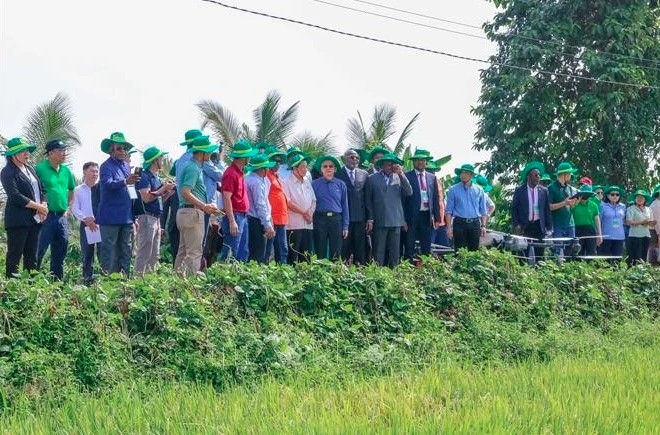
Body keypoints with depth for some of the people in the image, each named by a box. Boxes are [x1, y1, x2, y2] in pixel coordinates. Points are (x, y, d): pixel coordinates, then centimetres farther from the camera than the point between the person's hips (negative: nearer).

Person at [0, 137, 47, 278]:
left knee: (32, 256, 8)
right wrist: (38, 207, -14)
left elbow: (41, 189, 17)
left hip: (35, 218, 7)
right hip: (19, 220, -7)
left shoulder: (30, 169, 16)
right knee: (15, 254, -5)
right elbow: (15, 196, -16)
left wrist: (43, 205, -3)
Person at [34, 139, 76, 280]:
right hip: (45, 217, -7)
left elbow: (72, 191, 26)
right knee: (39, 251, -7)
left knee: (60, 253, 12)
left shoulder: (66, 171, 11)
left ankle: (58, 280, 20)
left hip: (61, 217, 7)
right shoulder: (40, 168, -9)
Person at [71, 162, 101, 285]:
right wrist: (86, 219, -14)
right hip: (86, 225, 1)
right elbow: (74, 208, 2)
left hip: (103, 224, -1)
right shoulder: (78, 190, 9)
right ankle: (88, 280, 10)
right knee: (87, 255, 5)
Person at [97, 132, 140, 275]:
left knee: (126, 249, 11)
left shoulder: (126, 166, 16)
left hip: (127, 217, 8)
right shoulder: (106, 166, -8)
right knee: (109, 249, -5)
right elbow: (107, 183, -27)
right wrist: (125, 182, -42)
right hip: (111, 217, -8)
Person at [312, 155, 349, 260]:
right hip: (320, 219, -1)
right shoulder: (315, 184, 4)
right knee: (320, 253, 2)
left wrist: (345, 226, 5)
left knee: (336, 253, 3)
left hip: (336, 220, 1)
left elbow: (345, 206, 9)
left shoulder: (341, 184, 7)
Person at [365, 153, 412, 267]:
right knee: (379, 252, -2)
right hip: (379, 221, -2)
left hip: (396, 220, 2)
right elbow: (368, 200, 6)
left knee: (395, 252, 4)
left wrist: (401, 174, -10)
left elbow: (409, 193, -4)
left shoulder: (399, 178, 9)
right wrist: (370, 219, 1)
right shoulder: (372, 178, 4)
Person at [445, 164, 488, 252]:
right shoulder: (453, 190, 3)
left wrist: (483, 226, 2)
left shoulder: (479, 190, 8)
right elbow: (448, 211, 1)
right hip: (460, 224, -2)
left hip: (474, 224, 2)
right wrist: (449, 227, -6)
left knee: (474, 250, 3)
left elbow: (483, 211, 11)